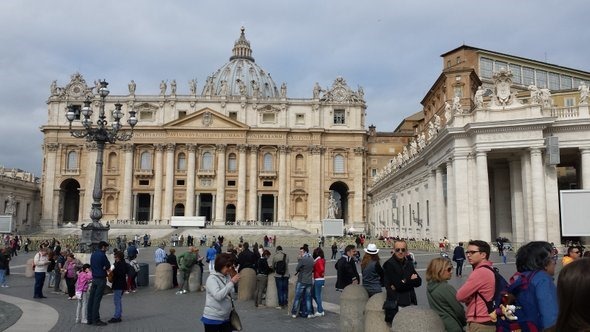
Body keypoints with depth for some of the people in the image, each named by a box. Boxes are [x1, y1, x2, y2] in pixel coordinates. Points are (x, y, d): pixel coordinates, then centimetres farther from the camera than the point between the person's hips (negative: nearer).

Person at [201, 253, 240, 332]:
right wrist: (232, 282, -25)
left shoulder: (228, 277, 4)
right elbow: (218, 296, -28)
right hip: (212, 319, -6)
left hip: (225, 318, 6)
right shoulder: (212, 278, -14)